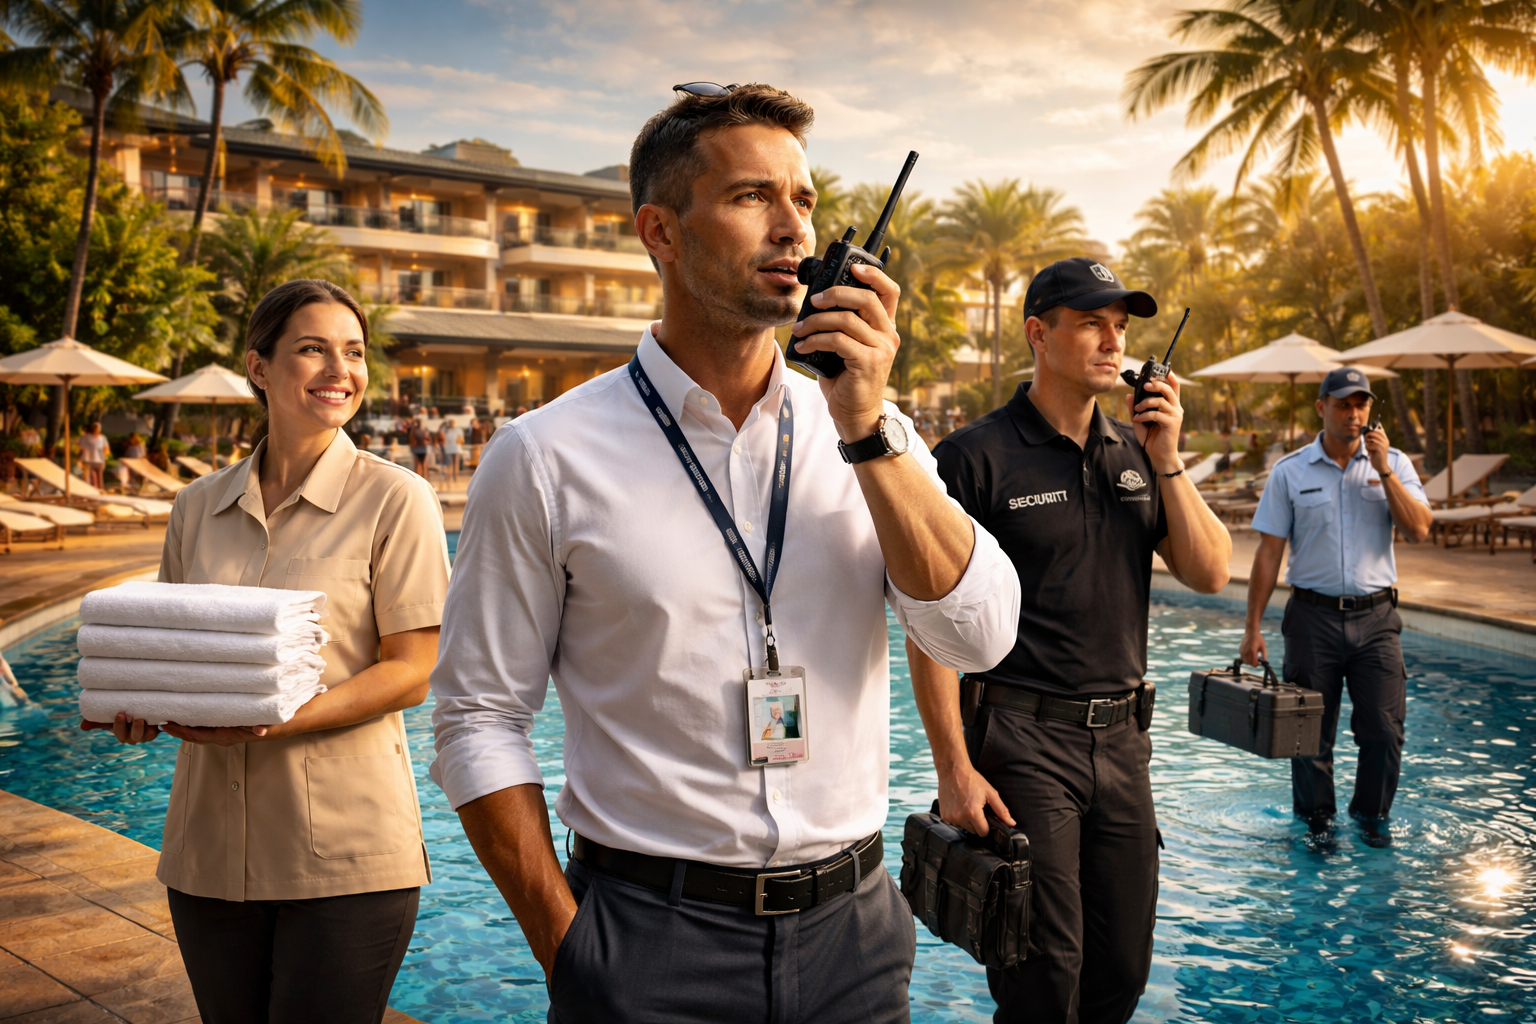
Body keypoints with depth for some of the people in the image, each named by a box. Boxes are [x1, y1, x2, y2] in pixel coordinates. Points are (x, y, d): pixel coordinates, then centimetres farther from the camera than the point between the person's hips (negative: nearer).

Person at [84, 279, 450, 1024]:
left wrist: (274, 721, -21)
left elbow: (412, 672, -9)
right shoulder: (198, 507, 8)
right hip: (211, 848, 5)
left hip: (346, 856, -4)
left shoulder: (394, 499, -6)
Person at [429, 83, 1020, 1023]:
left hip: (852, 924, 4)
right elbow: (481, 719, -4)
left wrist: (870, 431, -16)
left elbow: (980, 636, -8)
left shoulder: (872, 435, 1)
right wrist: (568, 947, -8)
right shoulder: (546, 458, -8)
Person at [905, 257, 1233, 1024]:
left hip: (1122, 738, 6)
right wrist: (954, 768, -16)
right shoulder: (979, 456, -11)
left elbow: (1209, 574, 6)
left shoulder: (1134, 452, 9)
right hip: (1024, 741, -6)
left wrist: (1167, 460, -6)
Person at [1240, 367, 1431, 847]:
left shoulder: (1394, 463, 6)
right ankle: (1315, 821, 23)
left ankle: (1371, 814, 23)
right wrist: (1253, 626, -3)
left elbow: (1418, 529, -8)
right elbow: (1269, 551, 0)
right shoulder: (1290, 471, 1)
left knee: (1384, 728, 0)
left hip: (1375, 615, 1)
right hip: (1314, 615, -1)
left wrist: (1382, 469, -12)